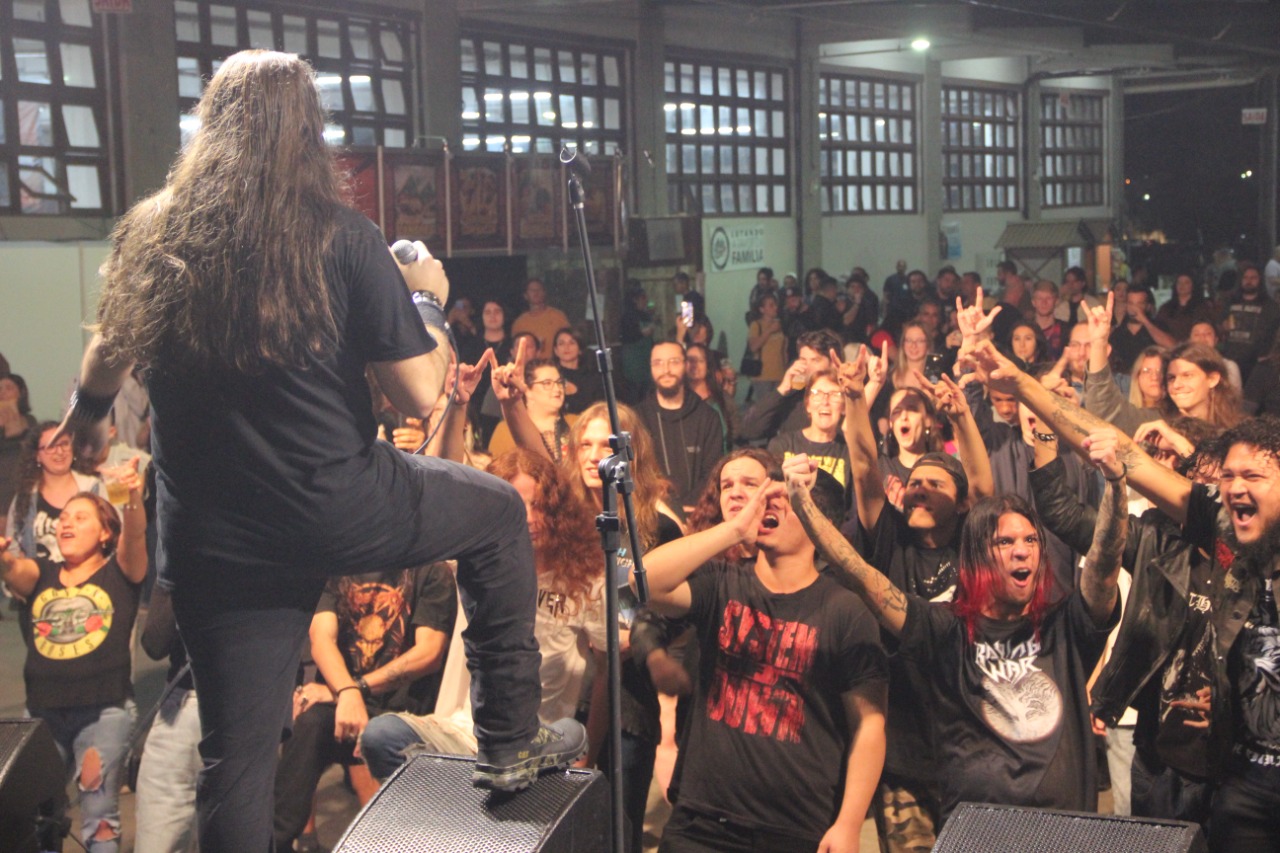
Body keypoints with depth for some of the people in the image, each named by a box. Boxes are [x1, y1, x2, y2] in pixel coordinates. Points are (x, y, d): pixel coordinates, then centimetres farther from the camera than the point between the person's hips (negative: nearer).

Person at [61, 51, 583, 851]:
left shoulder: (152, 233, 2)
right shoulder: (341, 237, -11)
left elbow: (109, 358, 19)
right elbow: (422, 395, -12)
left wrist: (87, 417, 42)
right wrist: (428, 301, 8)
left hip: (213, 540, 4)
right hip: (336, 510, -4)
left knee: (237, 754, 14)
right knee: (500, 511, 23)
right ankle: (511, 742, 26)